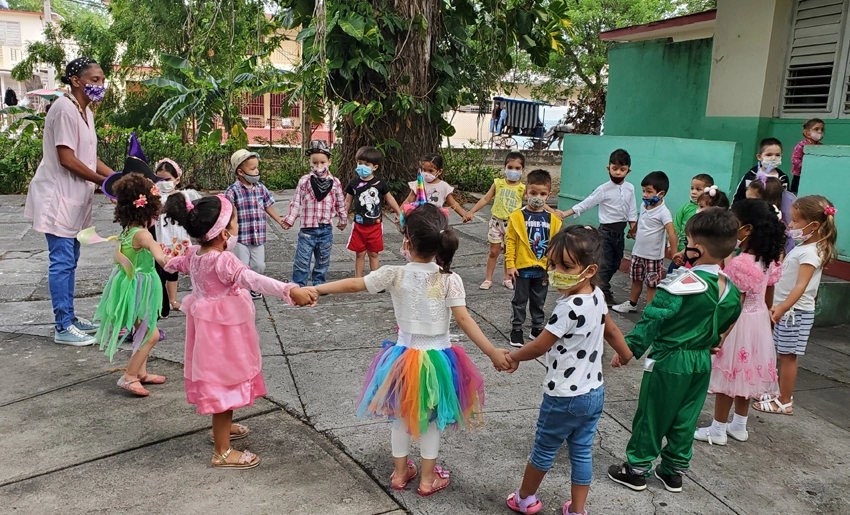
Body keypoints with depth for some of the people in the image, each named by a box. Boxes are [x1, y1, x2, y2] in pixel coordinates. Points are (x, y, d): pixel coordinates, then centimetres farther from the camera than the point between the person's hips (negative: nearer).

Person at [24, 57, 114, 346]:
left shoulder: (85, 111, 13)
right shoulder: (65, 109, -16)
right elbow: (66, 159, -20)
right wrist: (103, 181, -14)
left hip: (74, 197, 9)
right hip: (57, 195, -9)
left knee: (70, 259, 14)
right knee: (62, 261, -5)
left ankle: (69, 317, 24)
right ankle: (63, 328, 2)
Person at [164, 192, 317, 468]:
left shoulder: (195, 253, 2)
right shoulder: (223, 260, -28)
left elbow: (178, 263, 26)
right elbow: (254, 280, -43)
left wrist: (170, 264, 51)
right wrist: (290, 291, -53)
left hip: (208, 326, 10)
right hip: (223, 330, -10)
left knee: (219, 380, 26)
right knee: (226, 382, 0)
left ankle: (223, 426, 47)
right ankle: (222, 452, 11)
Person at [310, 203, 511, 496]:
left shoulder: (395, 275, -13)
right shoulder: (450, 280, -17)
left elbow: (352, 285, -8)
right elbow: (464, 320, -21)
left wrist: (313, 289, 3)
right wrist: (493, 353, -18)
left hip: (404, 356, 1)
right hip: (436, 358, -1)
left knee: (402, 415, 21)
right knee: (431, 419, 18)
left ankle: (400, 473, 36)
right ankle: (428, 479, 30)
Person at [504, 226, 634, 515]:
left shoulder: (569, 307, -29)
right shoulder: (597, 296, -4)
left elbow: (538, 347, -21)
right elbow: (611, 330, 14)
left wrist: (512, 357, -3)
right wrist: (626, 355, 31)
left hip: (565, 397, -7)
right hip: (594, 392, 7)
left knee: (544, 450, 13)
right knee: (582, 452, 17)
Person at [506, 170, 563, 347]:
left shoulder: (553, 219, 0)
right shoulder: (517, 216, -10)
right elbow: (510, 241, -8)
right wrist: (510, 264, -11)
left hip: (543, 269, 3)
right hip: (521, 268, -3)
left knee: (539, 301, 17)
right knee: (519, 301, 9)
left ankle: (537, 328, 32)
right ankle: (516, 329, 21)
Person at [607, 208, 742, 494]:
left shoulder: (681, 284, -23)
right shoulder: (731, 292, -1)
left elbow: (652, 320, -20)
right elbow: (723, 326, 13)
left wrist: (628, 349, -11)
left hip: (669, 361, -6)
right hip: (702, 363, 7)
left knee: (651, 417, 8)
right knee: (685, 420, 18)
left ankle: (637, 470, 20)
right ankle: (674, 471, 30)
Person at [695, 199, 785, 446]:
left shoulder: (738, 264, -25)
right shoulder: (769, 261, 0)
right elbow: (768, 300, 10)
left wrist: (719, 336, -20)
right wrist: (765, 323, 23)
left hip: (738, 325, -8)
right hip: (759, 322, 8)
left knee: (727, 379, 5)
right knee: (744, 377, 20)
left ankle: (717, 430, 18)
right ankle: (739, 426, 34)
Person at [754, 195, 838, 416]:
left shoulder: (810, 252, -20)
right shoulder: (803, 247, 10)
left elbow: (801, 285, -31)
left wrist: (782, 307, -42)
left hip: (795, 311, -9)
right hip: (787, 309, 9)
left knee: (787, 356, -1)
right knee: (785, 355, 16)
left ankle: (784, 403, 8)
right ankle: (782, 394, 27)